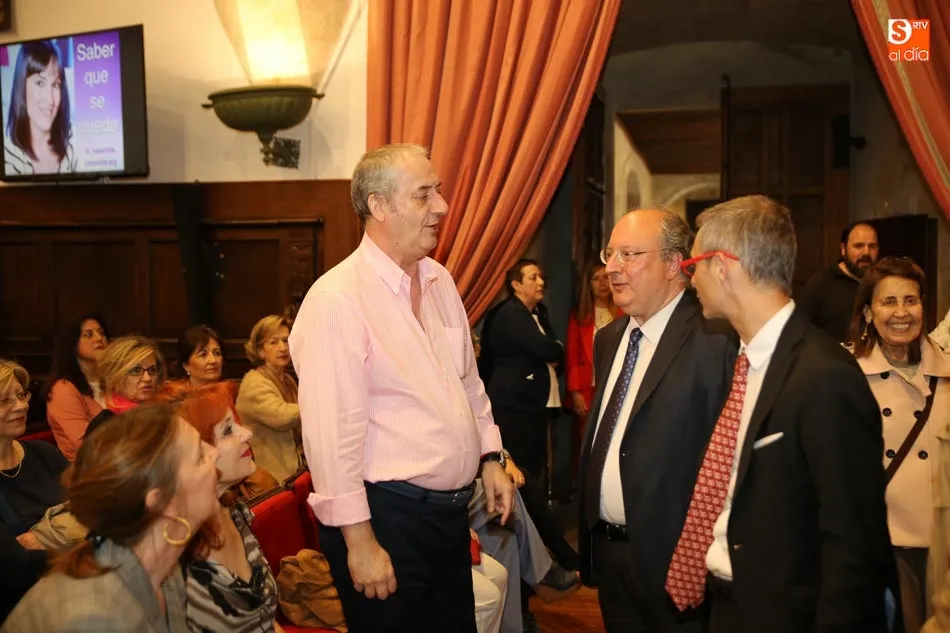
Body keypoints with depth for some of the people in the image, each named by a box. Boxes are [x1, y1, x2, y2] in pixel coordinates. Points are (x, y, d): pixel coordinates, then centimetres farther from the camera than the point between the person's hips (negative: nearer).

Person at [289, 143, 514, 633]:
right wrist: (359, 540, -19)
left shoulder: (440, 281, 6)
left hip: (451, 509, 8)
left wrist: (490, 456, 12)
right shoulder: (337, 299, -19)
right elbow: (331, 432, -21)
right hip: (386, 515, -7)